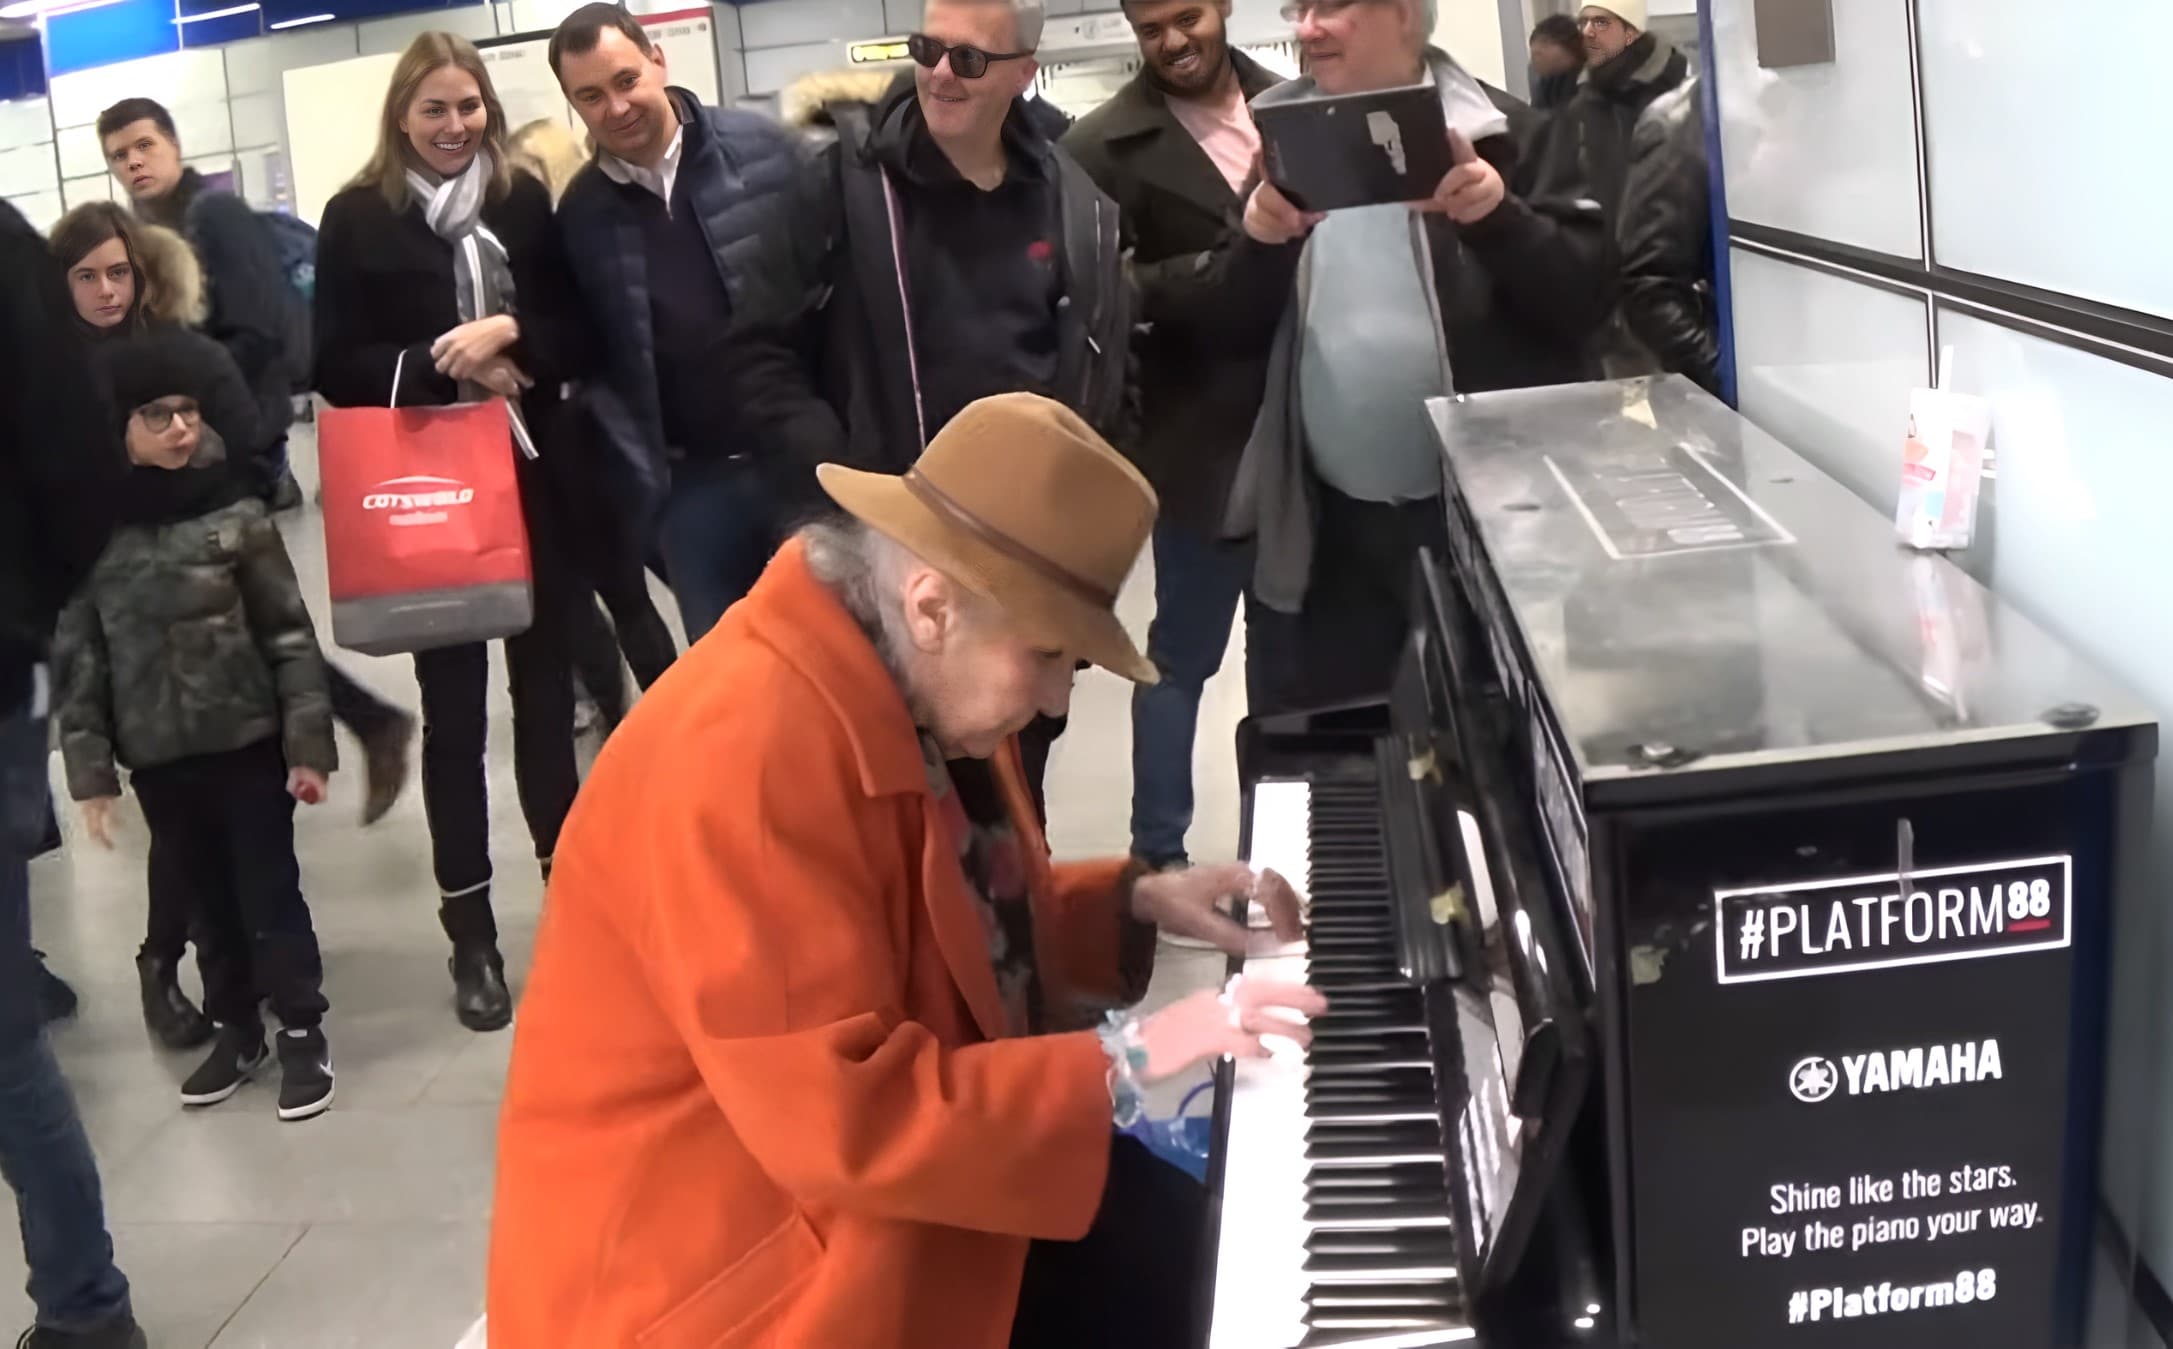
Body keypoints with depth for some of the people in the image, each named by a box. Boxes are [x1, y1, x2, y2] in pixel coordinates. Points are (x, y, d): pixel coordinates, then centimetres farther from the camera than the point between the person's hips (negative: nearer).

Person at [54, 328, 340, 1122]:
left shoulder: (236, 510, -7)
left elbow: (289, 633, -5)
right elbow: (77, 657, 2)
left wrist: (308, 741, -7)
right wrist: (89, 766, 0)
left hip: (248, 741, -2)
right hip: (158, 757, 2)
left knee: (269, 894, 6)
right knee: (203, 901, 14)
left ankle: (302, 1030, 21)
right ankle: (237, 1029, 31)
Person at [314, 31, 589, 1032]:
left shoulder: (527, 202, 3)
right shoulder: (359, 219, -1)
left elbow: (577, 334, 4)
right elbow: (336, 366, -3)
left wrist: (510, 335, -15)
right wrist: (442, 366, -16)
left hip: (532, 479, 2)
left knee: (545, 687, 10)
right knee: (452, 705, 4)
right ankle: (470, 929, 13)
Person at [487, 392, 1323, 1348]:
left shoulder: (905, 682, 1)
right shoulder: (746, 759, -30)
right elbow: (845, 1121, -30)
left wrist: (1134, 902, 4)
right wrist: (1119, 1060, -25)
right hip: (732, 1268, -9)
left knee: (1177, 1227, 0)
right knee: (1152, 1252, -11)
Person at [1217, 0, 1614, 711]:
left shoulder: (1503, 134, -3)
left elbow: (1590, 293, -8)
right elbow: (1234, 324, 6)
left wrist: (1497, 216, -24)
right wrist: (1260, 242, -14)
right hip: (1336, 521, 4)